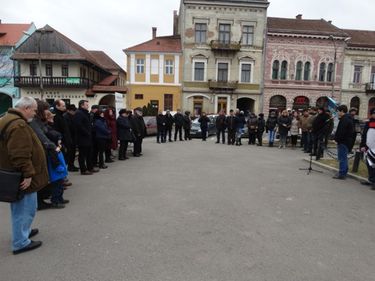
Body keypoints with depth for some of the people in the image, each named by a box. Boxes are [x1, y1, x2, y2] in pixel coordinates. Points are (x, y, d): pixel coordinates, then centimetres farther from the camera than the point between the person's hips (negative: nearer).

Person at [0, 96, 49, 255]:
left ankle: (22, 231, 40)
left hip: (14, 176, 11)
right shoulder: (19, 125, -23)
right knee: (25, 209, 2)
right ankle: (20, 243, 14)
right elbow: (21, 155, -30)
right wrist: (28, 174, -25)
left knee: (20, 208, 24)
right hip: (22, 178, -11)